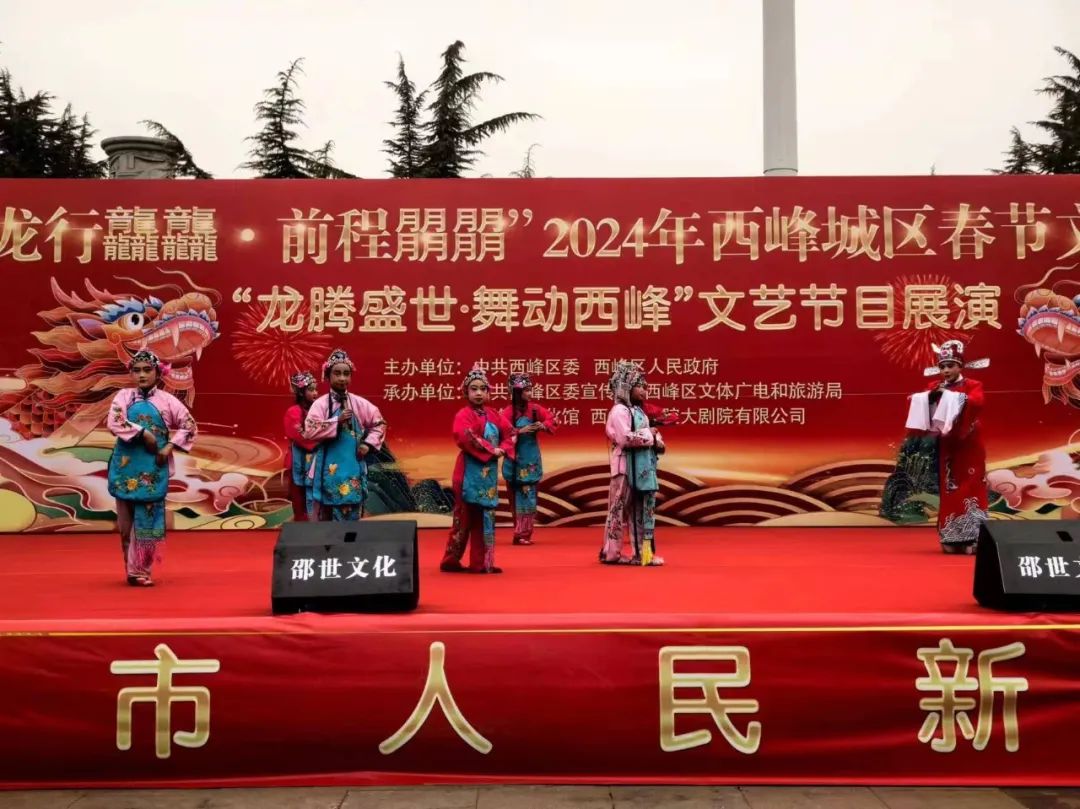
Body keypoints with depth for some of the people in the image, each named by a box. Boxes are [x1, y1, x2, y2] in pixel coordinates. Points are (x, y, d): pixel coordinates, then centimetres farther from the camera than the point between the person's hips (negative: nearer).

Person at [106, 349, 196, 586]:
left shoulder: (166, 400, 3)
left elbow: (189, 426, 4)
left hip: (154, 468, 0)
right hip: (127, 465, 0)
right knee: (127, 518, 5)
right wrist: (144, 434, -16)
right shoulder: (123, 396, 3)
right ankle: (134, 569, 17)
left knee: (148, 517, 0)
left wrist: (169, 447, -6)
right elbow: (114, 423, -12)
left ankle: (140, 569, 9)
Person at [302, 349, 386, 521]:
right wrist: (337, 421, -17)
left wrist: (368, 443, -1)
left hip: (353, 468, 2)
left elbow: (379, 423, 13)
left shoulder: (359, 403, 3)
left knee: (351, 516, 7)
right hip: (329, 469, -2)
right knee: (326, 518, 2)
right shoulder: (320, 403, -5)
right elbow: (308, 431, -14)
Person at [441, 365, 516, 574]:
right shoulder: (464, 415, -8)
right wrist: (491, 450, -22)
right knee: (466, 517, -4)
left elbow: (509, 433, 12)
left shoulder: (493, 415, 14)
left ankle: (482, 562, 14)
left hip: (489, 472, 7)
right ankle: (451, 560, 5)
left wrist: (503, 449, -8)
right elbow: (465, 438, -23)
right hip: (471, 471, -7)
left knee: (486, 516, 8)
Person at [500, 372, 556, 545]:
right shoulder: (508, 412, -11)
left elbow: (550, 419, 7)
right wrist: (520, 431, -28)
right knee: (518, 495, 3)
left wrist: (543, 426, -13)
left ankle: (525, 532, 12)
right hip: (515, 460, -3)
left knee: (529, 495, 5)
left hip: (531, 459, 3)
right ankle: (520, 534, 10)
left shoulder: (535, 409, 0)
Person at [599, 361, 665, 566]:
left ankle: (643, 553, 14)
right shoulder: (620, 411, -10)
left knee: (643, 510, 9)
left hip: (642, 467, 9)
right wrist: (649, 435, -11)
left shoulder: (637, 410, 18)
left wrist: (656, 440, -3)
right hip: (626, 467, -9)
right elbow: (625, 438, -23)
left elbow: (648, 437, 19)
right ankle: (610, 553, 5)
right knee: (620, 510, -2)